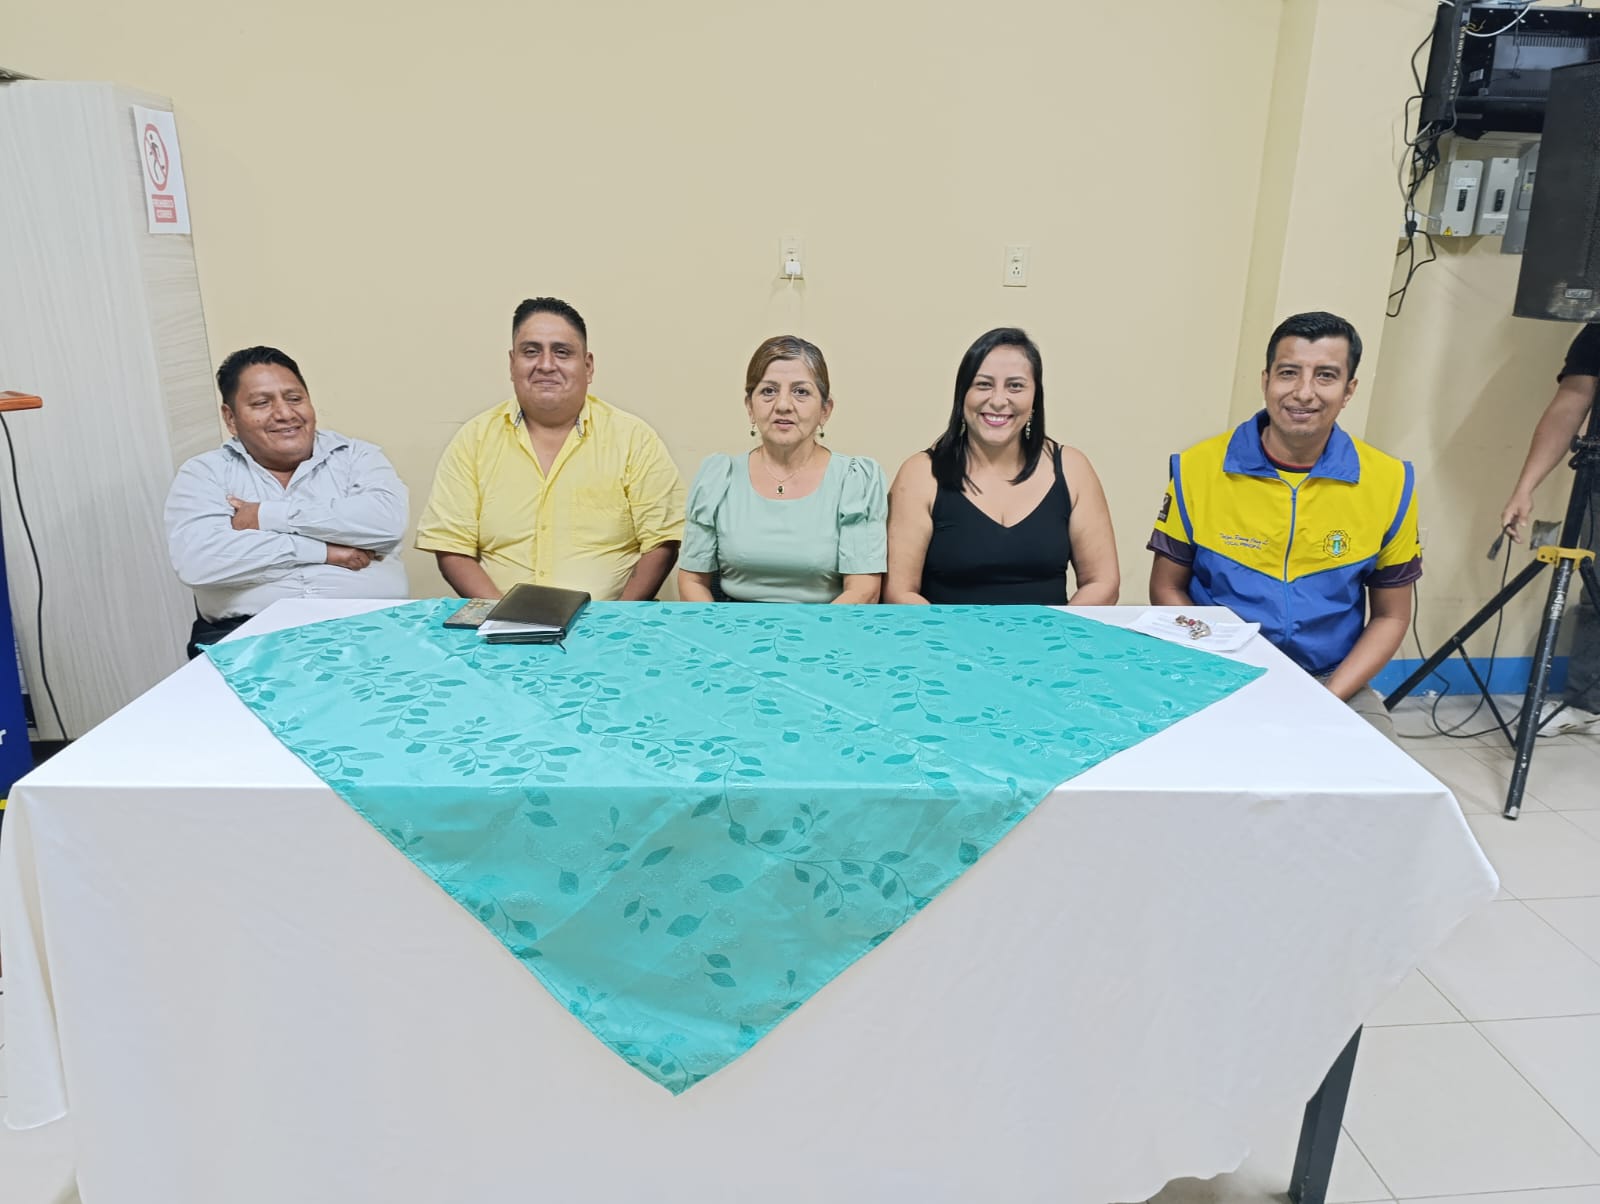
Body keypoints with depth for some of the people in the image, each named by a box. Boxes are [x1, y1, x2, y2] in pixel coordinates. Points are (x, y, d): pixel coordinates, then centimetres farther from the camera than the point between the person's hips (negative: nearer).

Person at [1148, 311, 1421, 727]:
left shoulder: (1389, 483, -3)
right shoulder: (1197, 469, -6)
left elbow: (1390, 616, 5)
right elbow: (1168, 589, 2)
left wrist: (1328, 697, -9)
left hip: (1332, 684, 2)